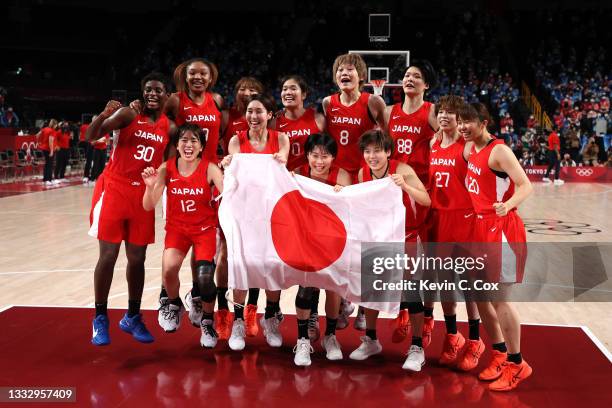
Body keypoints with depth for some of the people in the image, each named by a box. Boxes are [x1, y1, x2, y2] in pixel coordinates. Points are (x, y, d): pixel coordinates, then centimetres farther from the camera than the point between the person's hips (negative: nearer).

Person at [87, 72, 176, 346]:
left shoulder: (170, 128, 5)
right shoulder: (128, 114, -6)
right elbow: (91, 137, -16)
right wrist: (104, 115, -34)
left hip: (143, 194, 4)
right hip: (113, 188, -3)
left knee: (137, 259, 6)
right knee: (108, 255, -5)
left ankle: (132, 318, 22)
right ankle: (100, 319, 8)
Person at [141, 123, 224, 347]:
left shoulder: (209, 169, -13)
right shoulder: (166, 168, -8)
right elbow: (148, 206, -10)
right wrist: (150, 186, -28)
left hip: (205, 228, -1)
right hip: (177, 227, 2)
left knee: (205, 278, -18)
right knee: (168, 268, -21)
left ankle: (207, 322, 11)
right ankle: (174, 304, 14)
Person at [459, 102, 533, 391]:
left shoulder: (499, 151, -15)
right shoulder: (470, 148, 9)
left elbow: (525, 186, -21)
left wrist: (508, 205, -37)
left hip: (502, 228, -8)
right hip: (480, 226, 8)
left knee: (498, 297, -5)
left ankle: (516, 364, 9)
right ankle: (500, 354, 25)